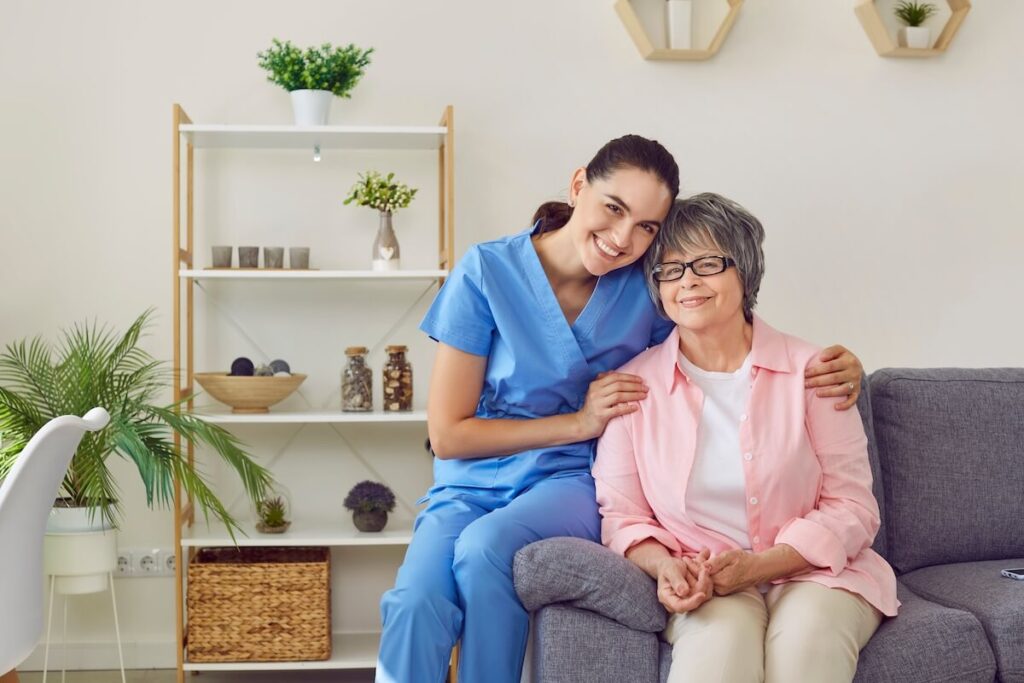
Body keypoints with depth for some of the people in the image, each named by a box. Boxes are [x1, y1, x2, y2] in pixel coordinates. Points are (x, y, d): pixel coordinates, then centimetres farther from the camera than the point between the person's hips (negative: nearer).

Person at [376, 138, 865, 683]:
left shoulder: (648, 287, -2)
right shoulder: (487, 272, -8)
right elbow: (448, 435, -7)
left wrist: (831, 369, -12)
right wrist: (579, 423, -12)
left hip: (572, 481, 1)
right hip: (472, 487, 0)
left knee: (485, 545, -34)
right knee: (415, 603, -33)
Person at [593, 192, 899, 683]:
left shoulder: (808, 371, -1)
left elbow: (852, 507, -2)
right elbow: (621, 514, 6)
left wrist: (759, 565, -16)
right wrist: (665, 567, -17)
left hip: (813, 572, 1)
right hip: (702, 585, 0)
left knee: (805, 639, -33)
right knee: (719, 640, -34)